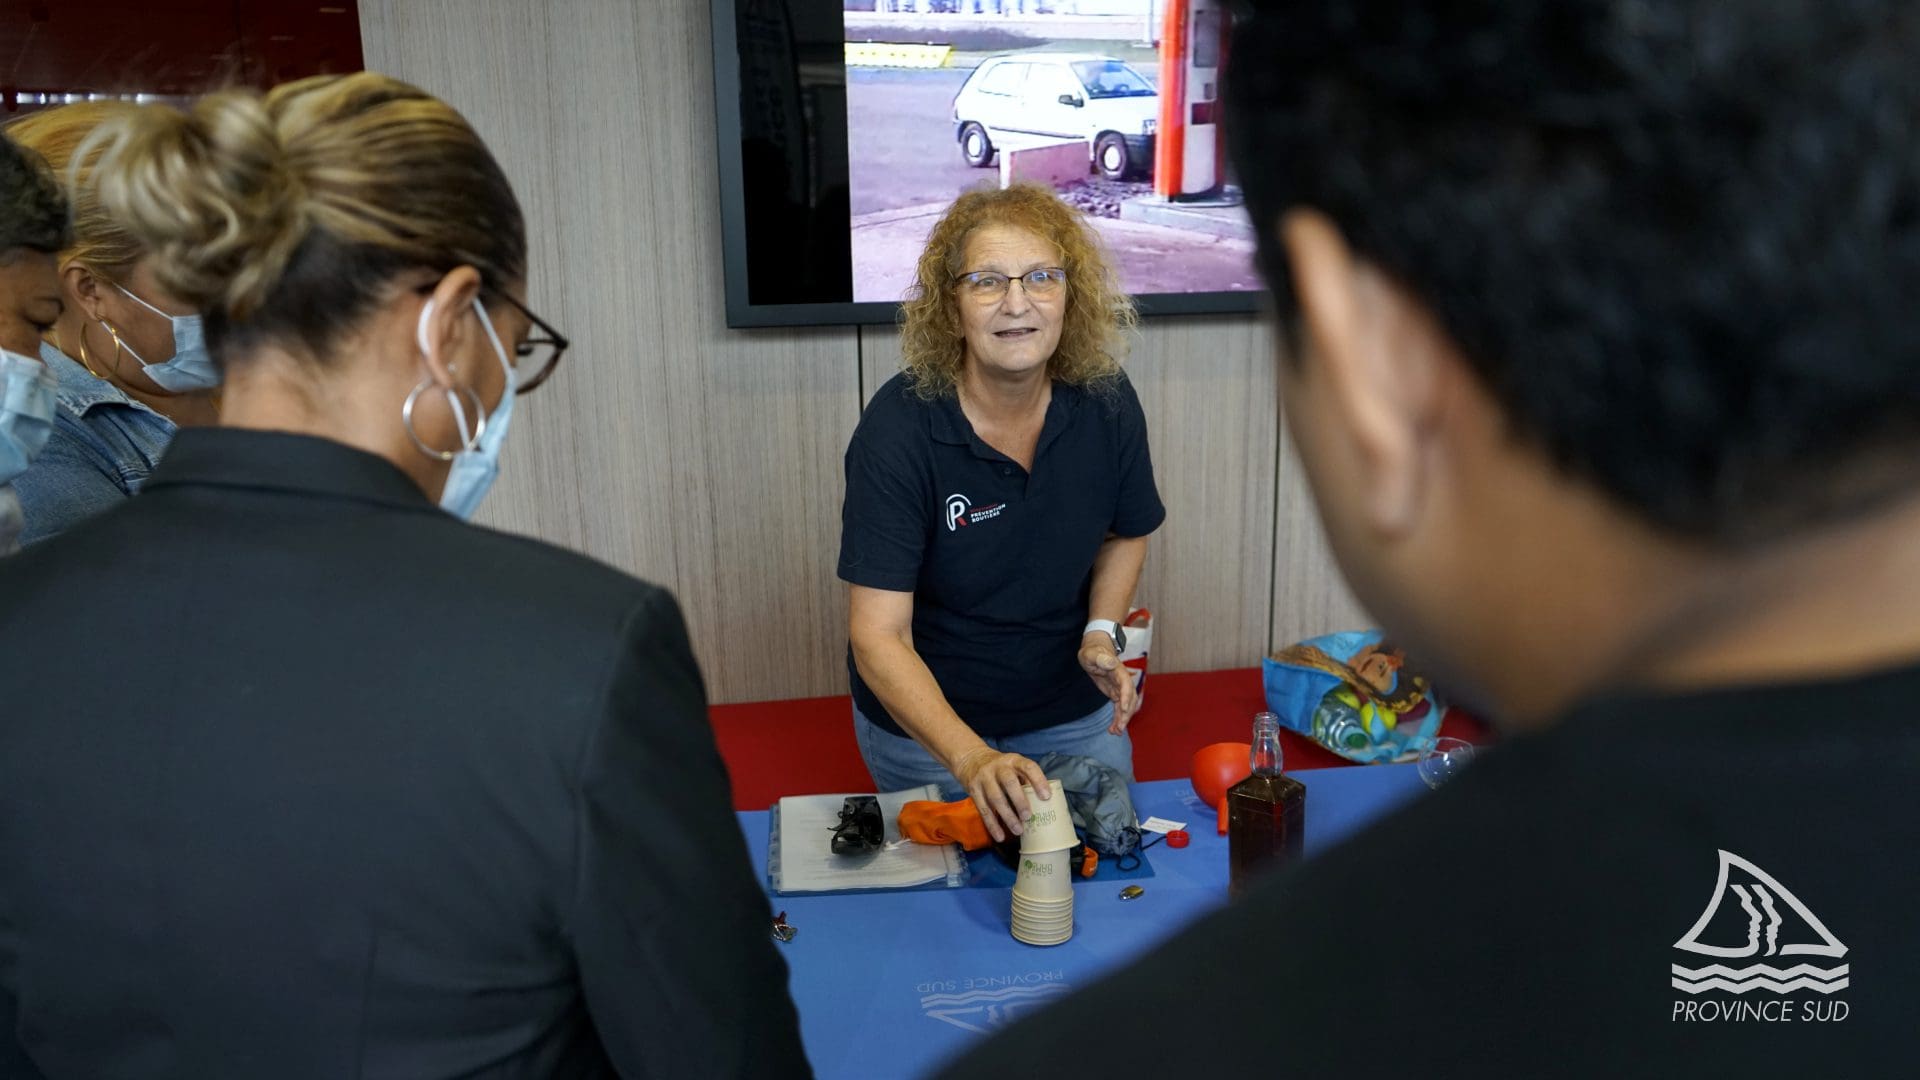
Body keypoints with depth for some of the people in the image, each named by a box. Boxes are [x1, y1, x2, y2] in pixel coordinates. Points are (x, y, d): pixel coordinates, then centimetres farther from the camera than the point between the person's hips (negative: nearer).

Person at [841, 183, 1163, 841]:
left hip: (1075, 715, 4)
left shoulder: (1105, 403, -13)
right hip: (925, 722, -3)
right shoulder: (899, 428, -26)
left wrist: (1103, 632, -11)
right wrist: (972, 759, -43)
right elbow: (878, 634, -31)